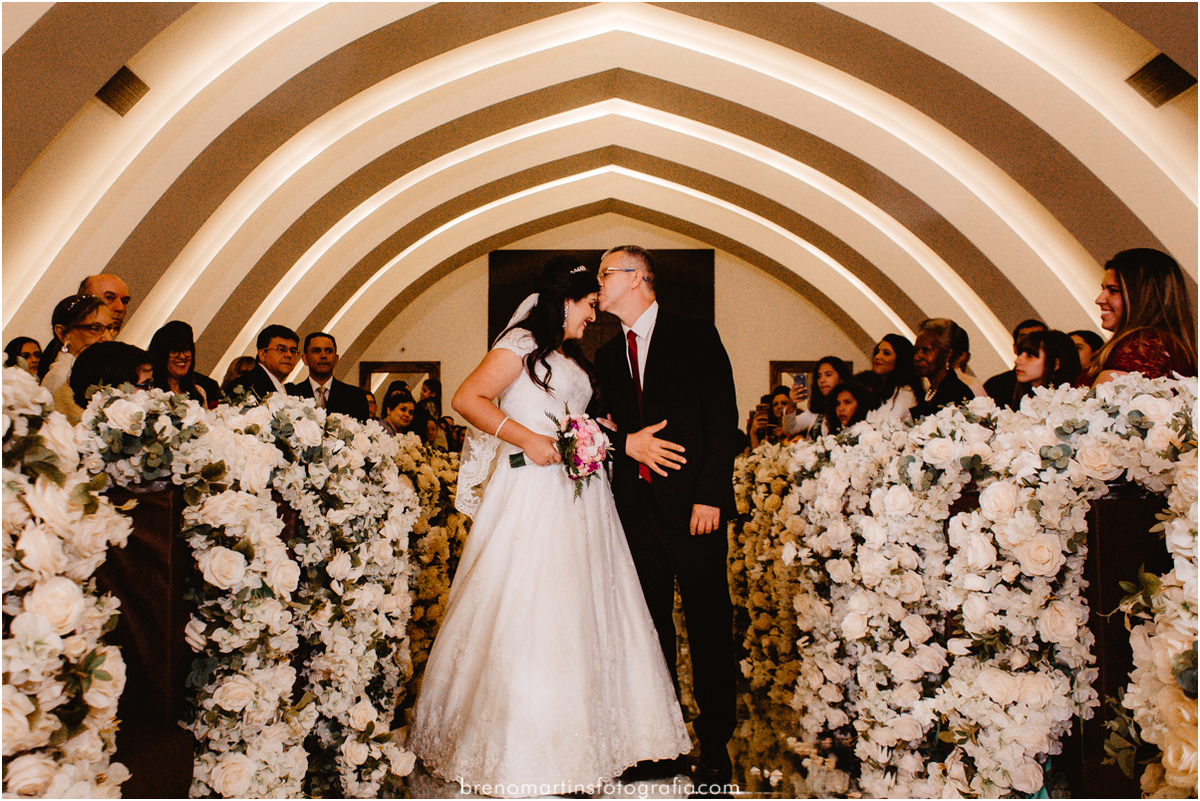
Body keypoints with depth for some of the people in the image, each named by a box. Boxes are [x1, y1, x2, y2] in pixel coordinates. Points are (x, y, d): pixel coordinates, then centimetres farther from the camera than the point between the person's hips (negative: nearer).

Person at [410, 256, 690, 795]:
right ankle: (524, 755, 2)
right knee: (526, 613, -7)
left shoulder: (572, 357, 22)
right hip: (532, 493, -8)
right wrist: (527, 439, -19)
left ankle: (572, 743, 16)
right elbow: (467, 399, -12)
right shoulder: (522, 343, -3)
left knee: (577, 612, 7)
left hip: (578, 495, 9)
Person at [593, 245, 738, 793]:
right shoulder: (607, 356, 16)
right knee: (650, 628, 9)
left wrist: (711, 497, -12)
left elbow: (724, 420, -5)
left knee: (709, 629, 1)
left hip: (694, 507, -5)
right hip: (636, 509, 5)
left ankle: (714, 748, 14)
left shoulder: (697, 337, 0)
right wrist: (628, 444, -7)